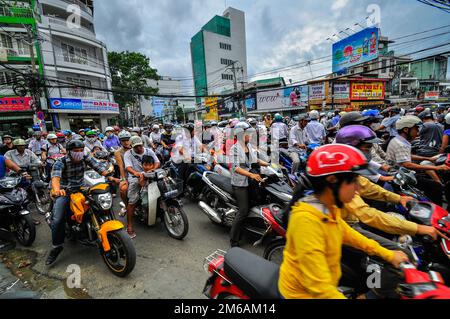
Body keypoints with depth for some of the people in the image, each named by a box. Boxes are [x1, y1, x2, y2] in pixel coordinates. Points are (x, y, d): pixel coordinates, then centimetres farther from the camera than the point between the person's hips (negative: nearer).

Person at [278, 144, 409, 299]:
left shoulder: (329, 208, -6)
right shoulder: (306, 219, -34)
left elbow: (346, 234, 11)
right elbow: (319, 285, -32)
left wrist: (388, 254, 14)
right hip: (304, 292, -7)